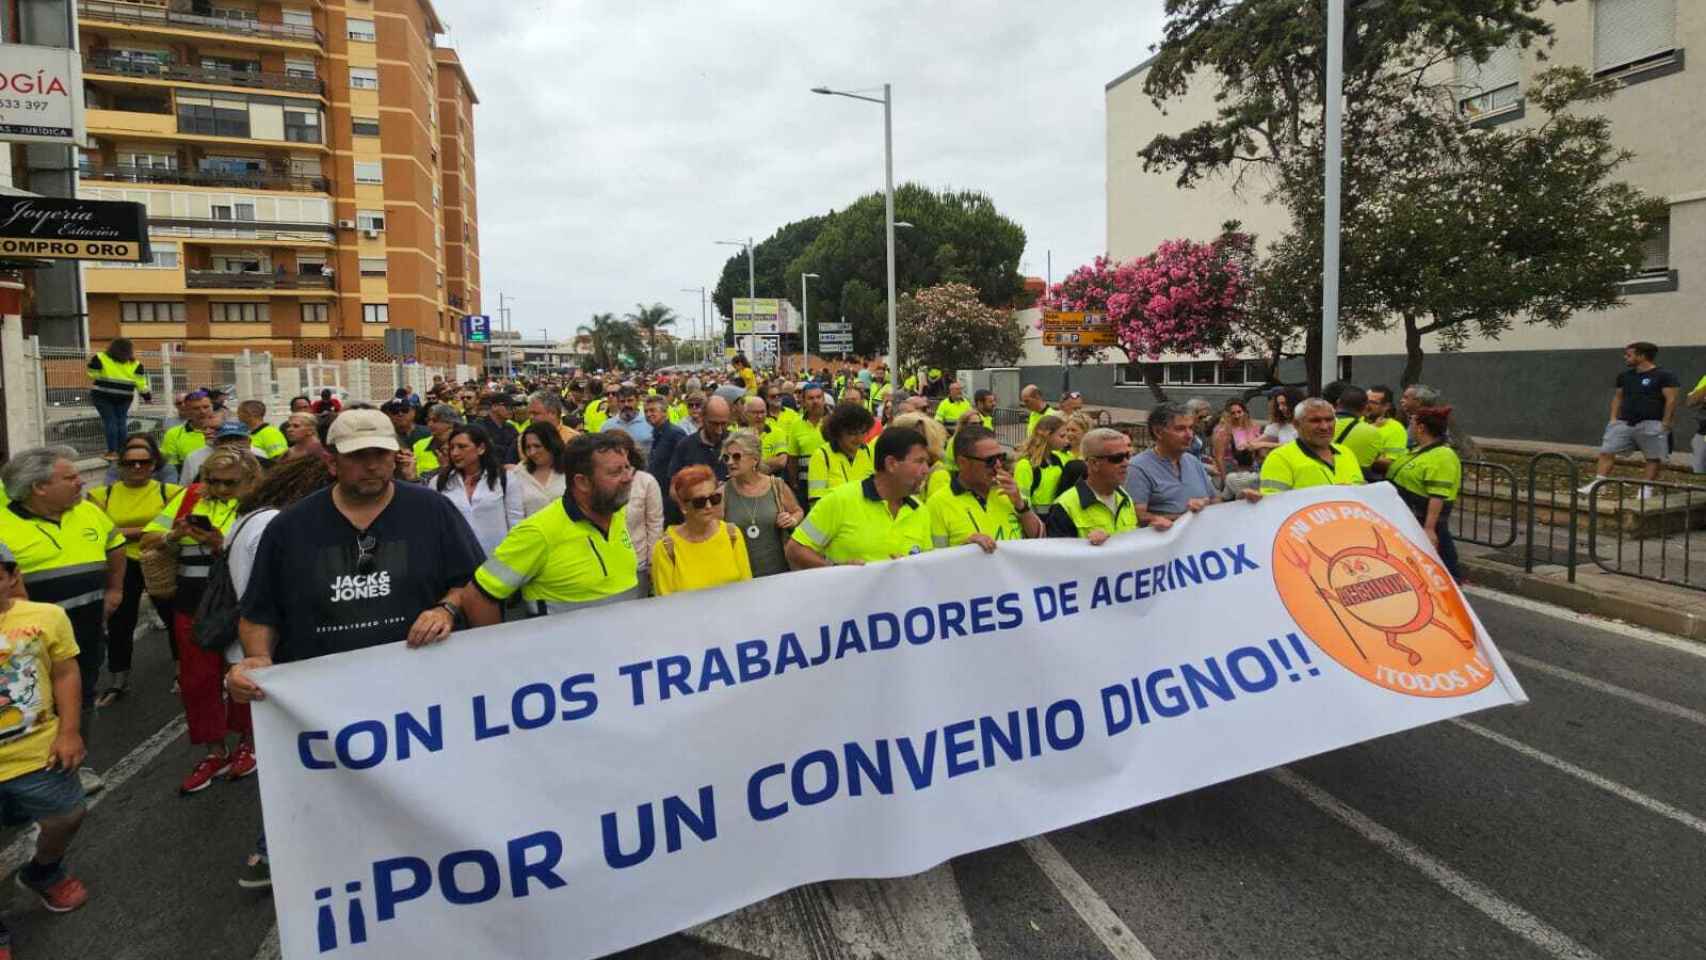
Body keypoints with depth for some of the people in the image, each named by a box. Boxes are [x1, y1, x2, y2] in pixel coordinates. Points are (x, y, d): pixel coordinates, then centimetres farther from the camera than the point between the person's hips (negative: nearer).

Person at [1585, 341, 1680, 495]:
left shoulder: (1664, 376, -6)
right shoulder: (1625, 376, 12)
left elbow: (1671, 400, -9)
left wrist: (1665, 424, -13)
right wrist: (1614, 418, 9)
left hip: (1651, 424, -5)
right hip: (1623, 423, 5)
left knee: (1653, 458, 0)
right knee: (1606, 452, -4)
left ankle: (1646, 488, 5)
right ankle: (1598, 483, -5)